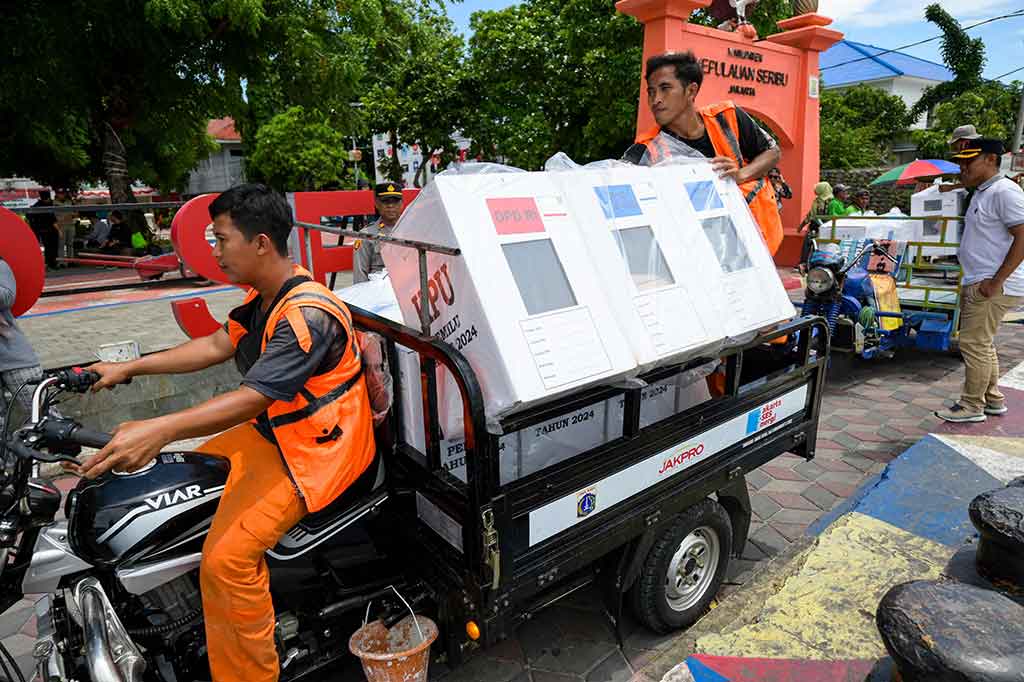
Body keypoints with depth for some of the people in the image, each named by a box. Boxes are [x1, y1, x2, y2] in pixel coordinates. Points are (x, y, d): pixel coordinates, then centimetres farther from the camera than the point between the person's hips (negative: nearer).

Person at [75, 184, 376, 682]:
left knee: (226, 558, -21)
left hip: (314, 450, -10)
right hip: (272, 432, 10)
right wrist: (128, 368, 13)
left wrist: (159, 430, -38)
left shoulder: (307, 315, -24)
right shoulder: (265, 297, 9)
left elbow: (252, 399, -30)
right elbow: (217, 345, 14)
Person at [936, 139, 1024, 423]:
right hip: (977, 284, 11)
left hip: (993, 287, -10)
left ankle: (972, 406, 5)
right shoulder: (981, 193, 16)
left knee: (974, 344, -5)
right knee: (982, 343, 18)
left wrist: (996, 282, -22)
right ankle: (993, 399, 31)